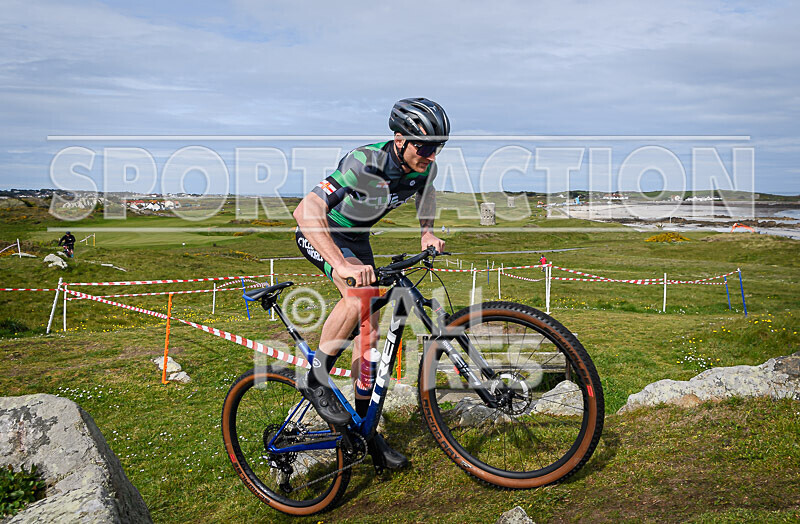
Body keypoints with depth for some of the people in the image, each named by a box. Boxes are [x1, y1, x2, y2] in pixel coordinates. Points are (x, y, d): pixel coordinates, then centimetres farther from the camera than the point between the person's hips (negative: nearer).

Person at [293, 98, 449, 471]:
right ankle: (315, 379, -15)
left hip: (356, 237, 7)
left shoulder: (425, 168, -15)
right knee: (359, 295, -35)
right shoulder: (364, 164, -35)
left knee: (369, 332, 2)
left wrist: (427, 233, -4)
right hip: (318, 233, -6)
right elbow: (306, 211, -44)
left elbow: (425, 190, 13)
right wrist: (342, 264, -55)